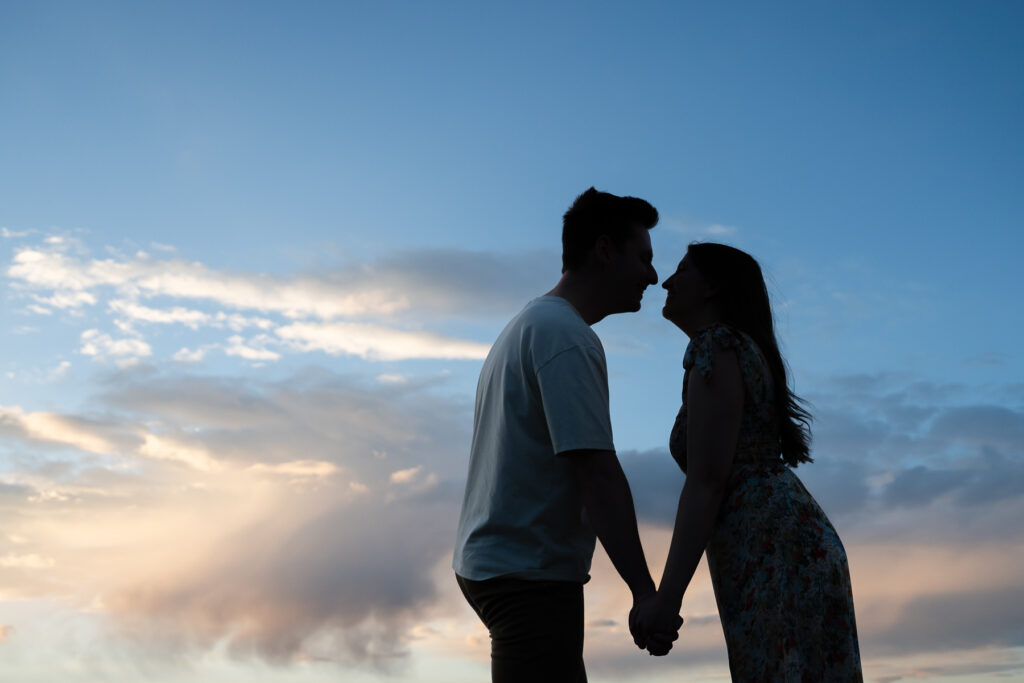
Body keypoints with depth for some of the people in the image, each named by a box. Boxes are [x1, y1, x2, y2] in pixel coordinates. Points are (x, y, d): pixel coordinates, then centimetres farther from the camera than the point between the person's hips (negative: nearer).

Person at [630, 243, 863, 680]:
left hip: (776, 556, -10)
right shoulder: (747, 356, 25)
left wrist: (667, 595, -17)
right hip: (788, 551, 10)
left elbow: (707, 482, -14)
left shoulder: (717, 347, -4)